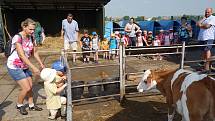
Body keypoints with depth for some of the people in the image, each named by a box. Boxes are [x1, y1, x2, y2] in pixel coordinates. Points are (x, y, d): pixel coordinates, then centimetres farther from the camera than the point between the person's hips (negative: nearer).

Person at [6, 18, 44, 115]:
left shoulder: (31, 37, -2)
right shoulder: (17, 38, -24)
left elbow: (34, 52, 4)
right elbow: (22, 55, -29)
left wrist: (41, 64, -5)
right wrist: (33, 67, -34)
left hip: (25, 66, 7)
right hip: (15, 67, -7)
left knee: (30, 86, 11)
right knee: (26, 88, -7)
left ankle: (31, 105, 31)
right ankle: (19, 105, 21)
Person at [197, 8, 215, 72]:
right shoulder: (204, 19, 22)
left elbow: (207, 26, -14)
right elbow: (197, 24, 9)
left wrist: (200, 25, 2)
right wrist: (204, 18, 3)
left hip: (208, 38, -7)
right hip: (201, 38, 7)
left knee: (207, 50, -12)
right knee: (204, 51, 10)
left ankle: (207, 67, -12)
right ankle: (204, 65, 18)